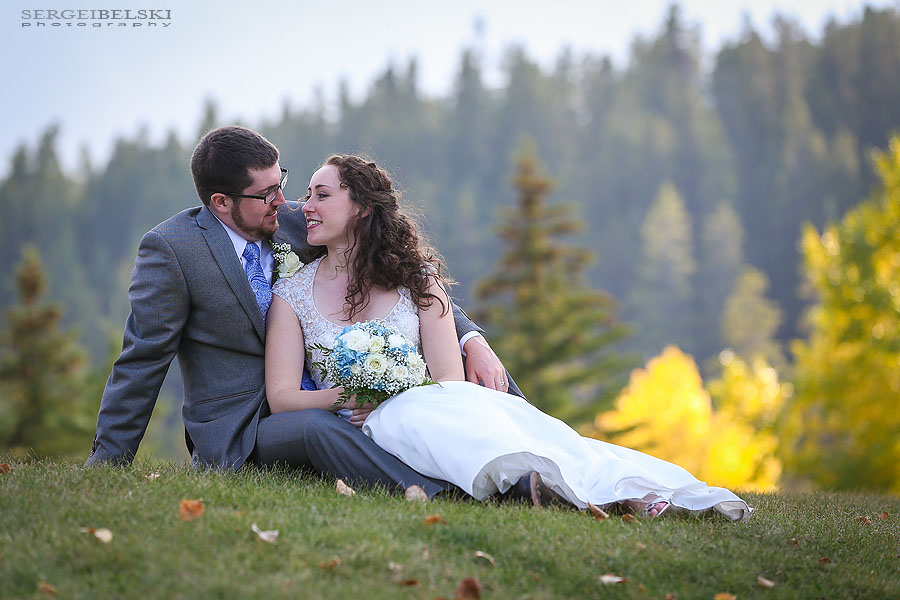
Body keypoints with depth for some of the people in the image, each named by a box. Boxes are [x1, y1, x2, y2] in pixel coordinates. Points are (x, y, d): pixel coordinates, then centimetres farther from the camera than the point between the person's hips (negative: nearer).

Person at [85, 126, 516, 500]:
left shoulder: (296, 225, 4)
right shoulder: (170, 249, -10)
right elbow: (143, 362, -6)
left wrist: (472, 339, -6)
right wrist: (106, 464, -8)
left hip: (322, 408, 6)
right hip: (237, 439, -5)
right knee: (315, 429, -39)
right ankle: (442, 495, -47)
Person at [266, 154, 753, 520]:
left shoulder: (415, 275, 11)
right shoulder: (292, 293, 10)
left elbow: (449, 378, 4)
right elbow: (281, 396, 0)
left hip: (427, 406, 1)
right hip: (362, 428, -1)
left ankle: (638, 491, -48)